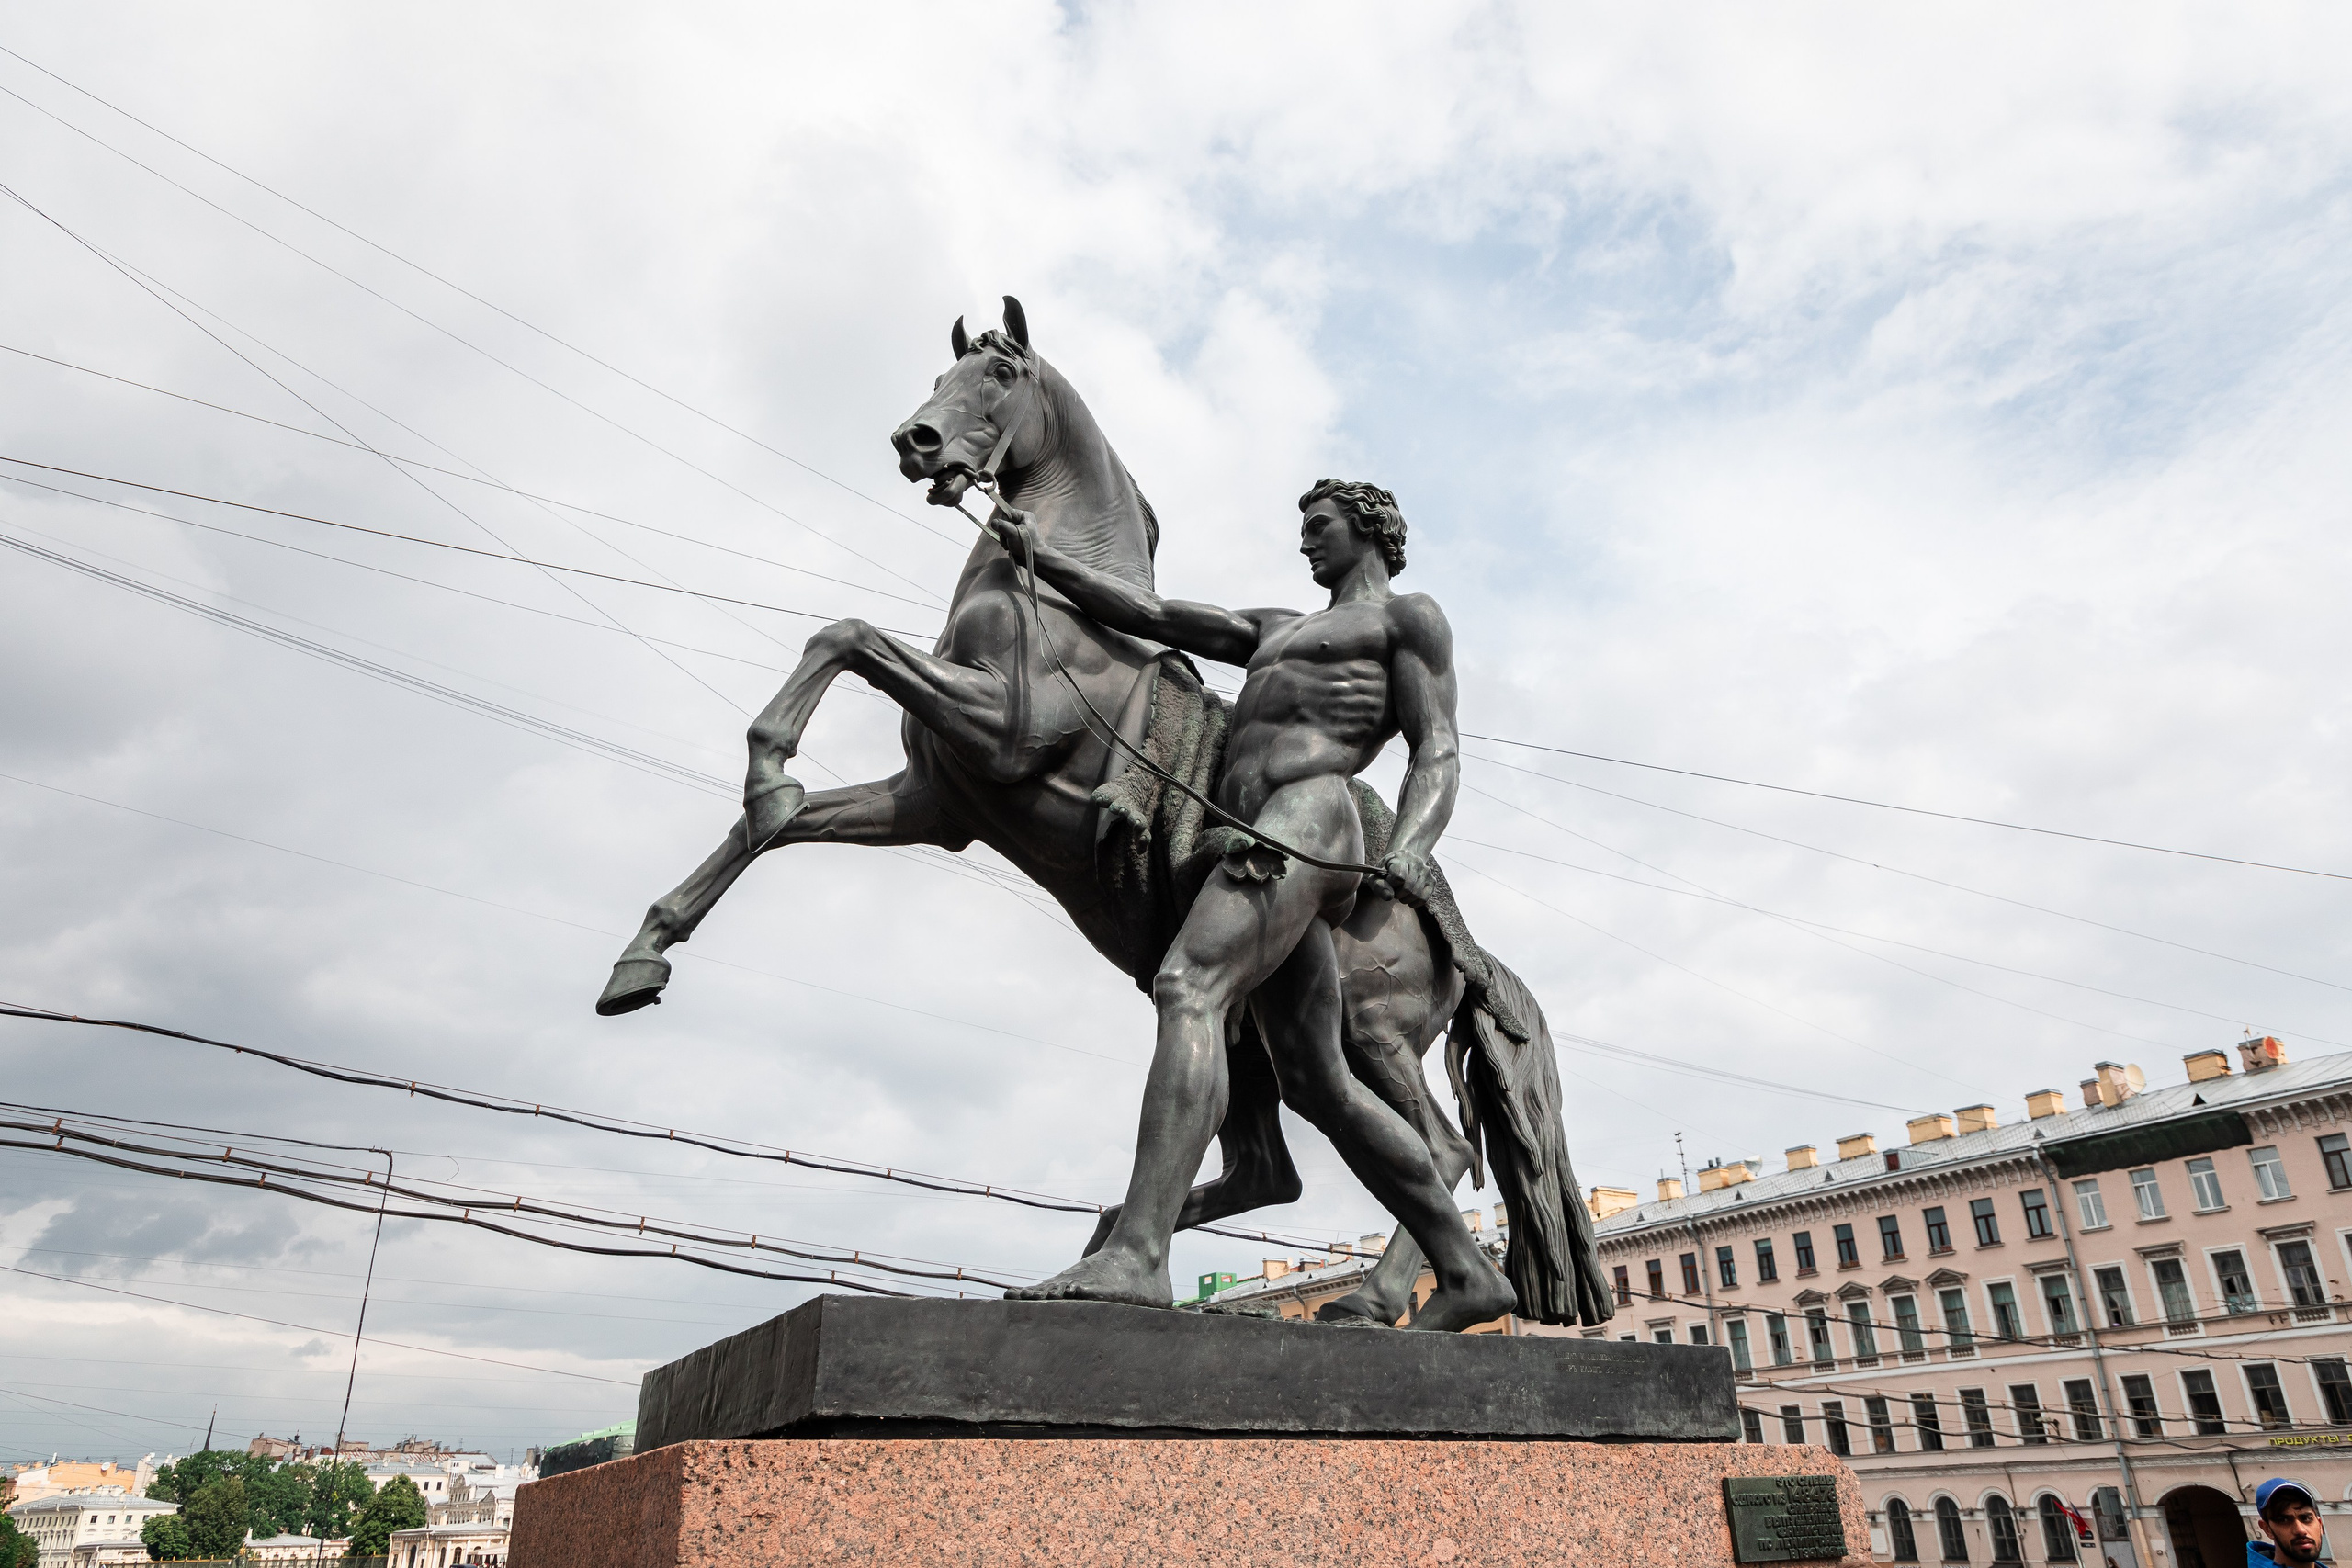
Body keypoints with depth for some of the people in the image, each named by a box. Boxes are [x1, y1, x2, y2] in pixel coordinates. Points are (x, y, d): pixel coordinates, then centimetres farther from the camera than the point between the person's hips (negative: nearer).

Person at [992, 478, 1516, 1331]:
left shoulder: (1409, 618, 13)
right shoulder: (1277, 630, 35)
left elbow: (1438, 752, 0)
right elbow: (1154, 615, 28)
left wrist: (1411, 846, -19)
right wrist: (1043, 561, 20)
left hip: (1307, 814, -8)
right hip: (1268, 844, 8)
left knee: (1188, 987, -26)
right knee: (1317, 1083, 6)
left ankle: (1136, 1253, -37)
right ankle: (1467, 1274, 12)